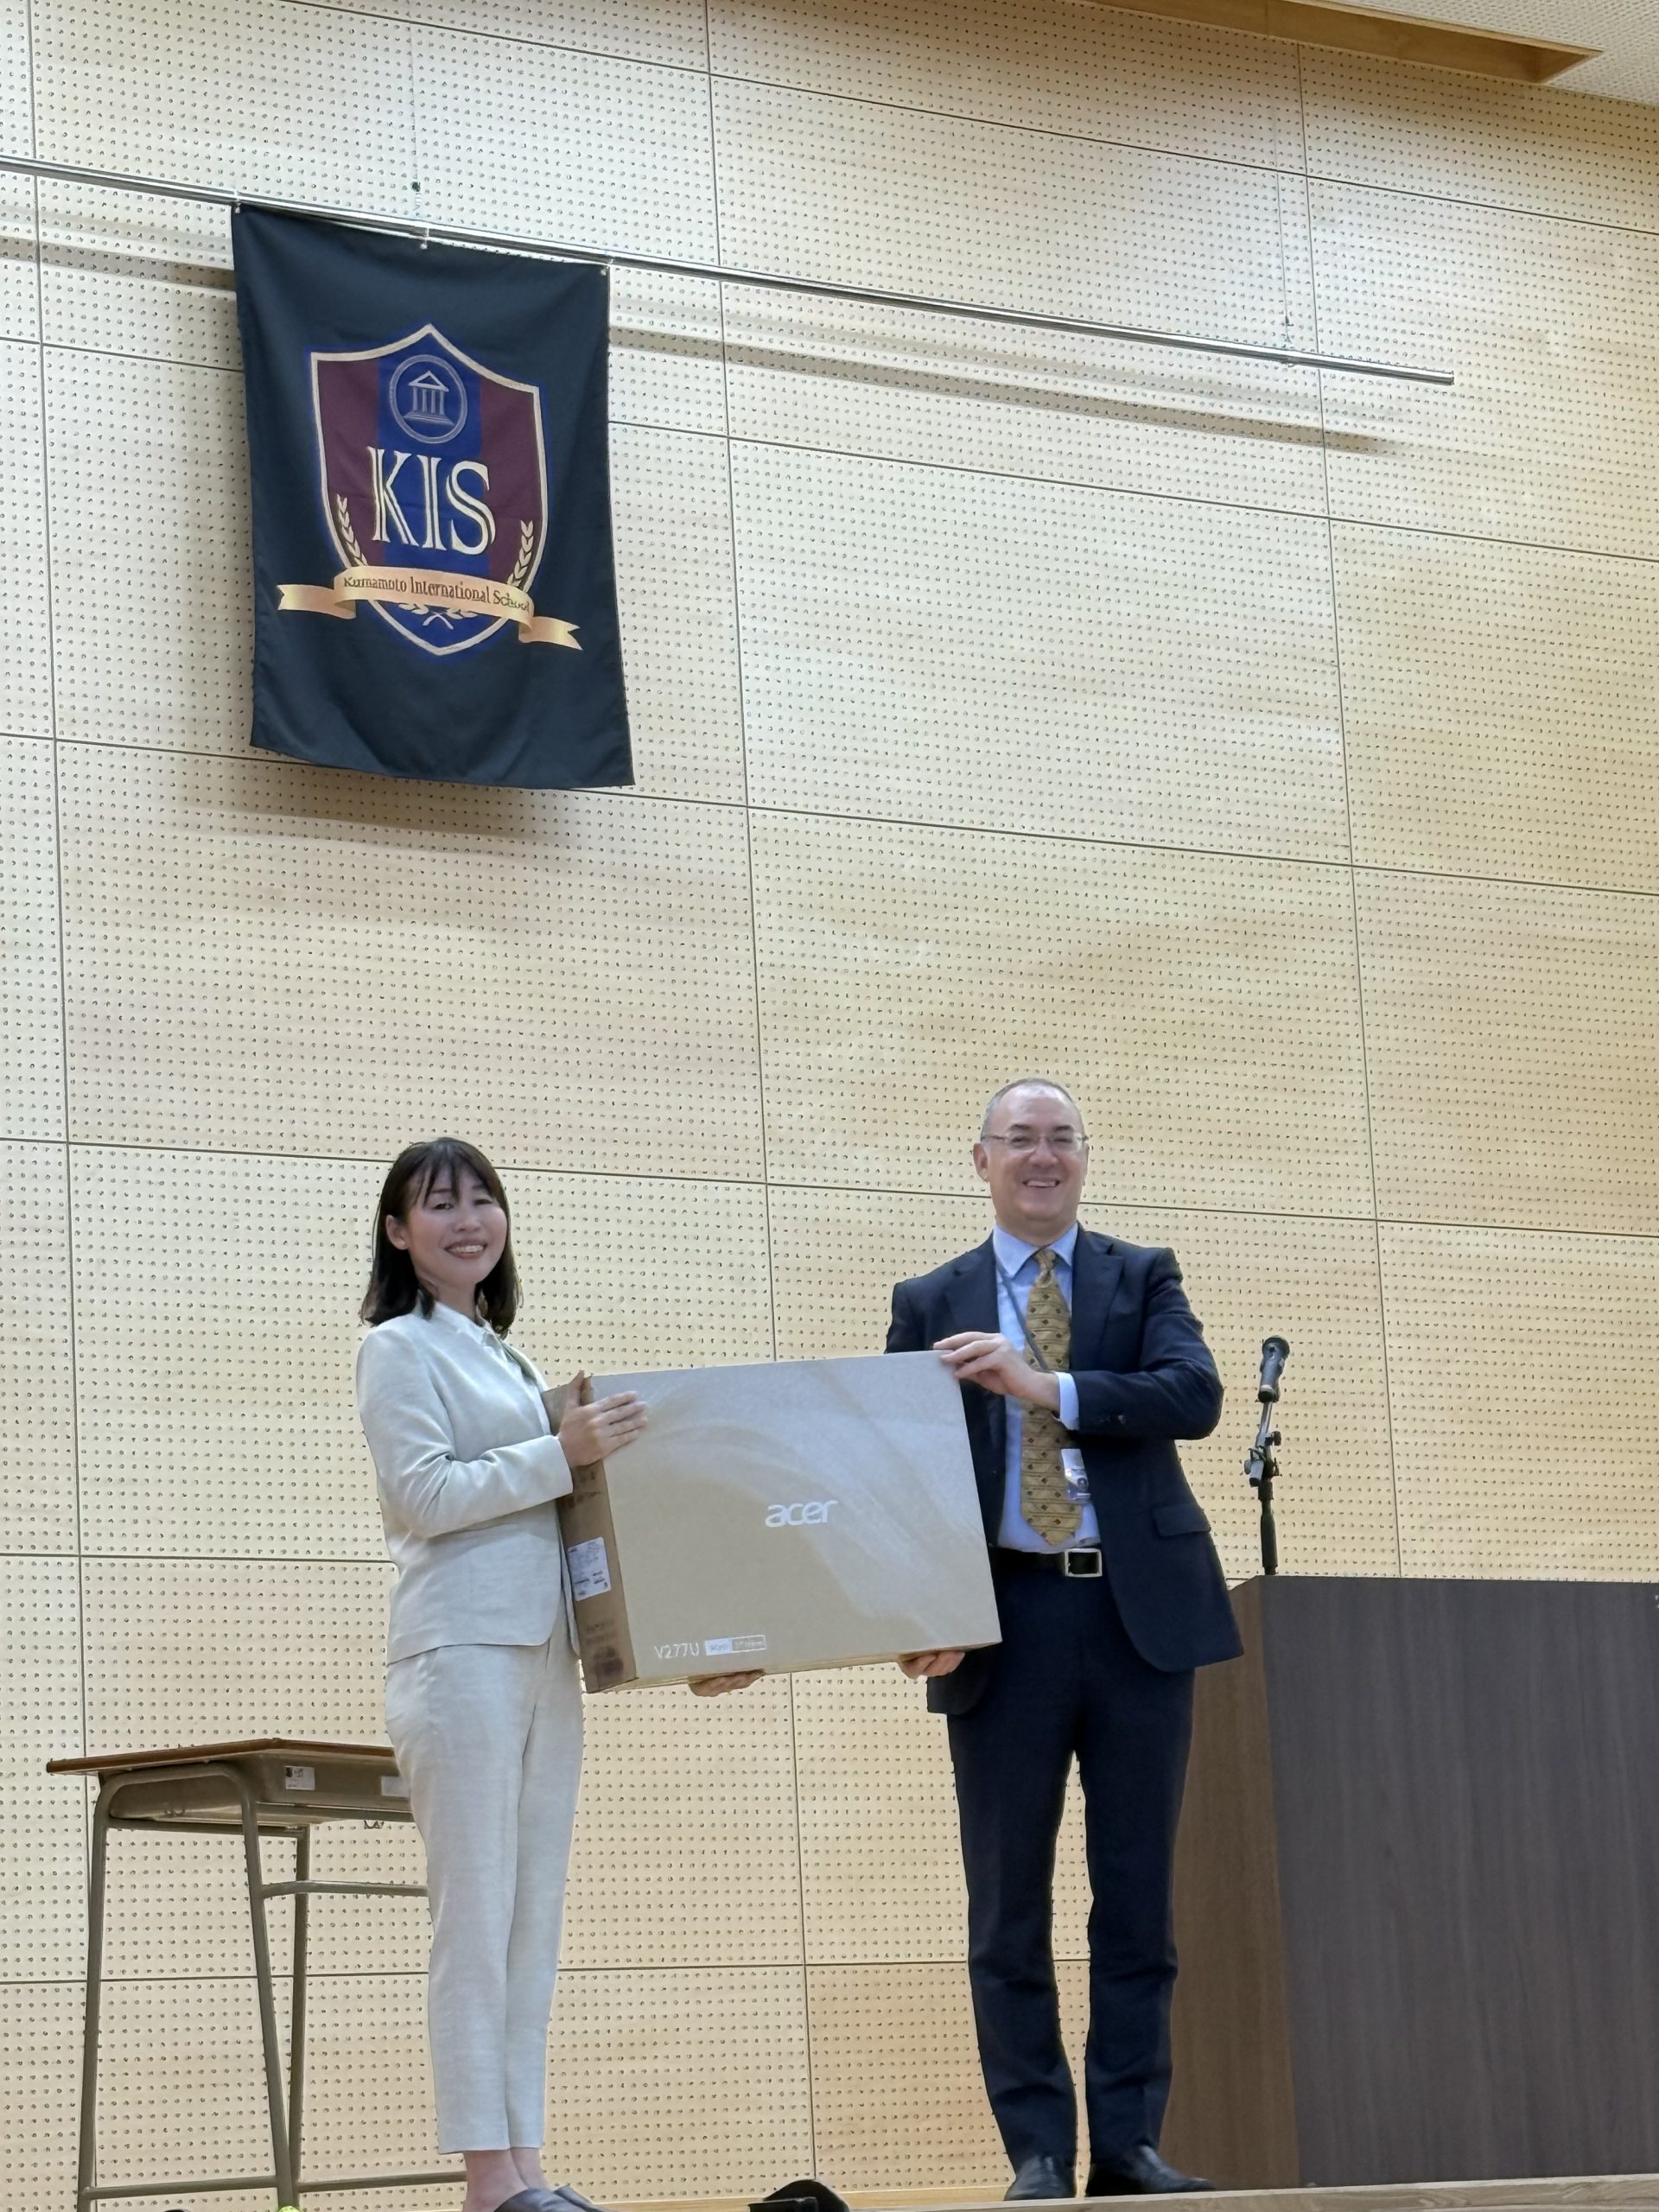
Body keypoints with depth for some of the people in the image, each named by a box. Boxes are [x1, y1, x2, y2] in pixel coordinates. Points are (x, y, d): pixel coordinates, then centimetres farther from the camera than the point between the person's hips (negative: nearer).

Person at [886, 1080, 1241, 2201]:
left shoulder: (1143, 1278, 10)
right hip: (1005, 1622, 0)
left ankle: (1130, 2143, 9)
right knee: (1010, 1904, 1)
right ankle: (1039, 2153, 7)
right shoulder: (931, 1305, 10)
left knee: (1138, 1895, 3)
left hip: (1141, 1613, 0)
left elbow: (1196, 1395, -8)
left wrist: (1047, 1387, -18)